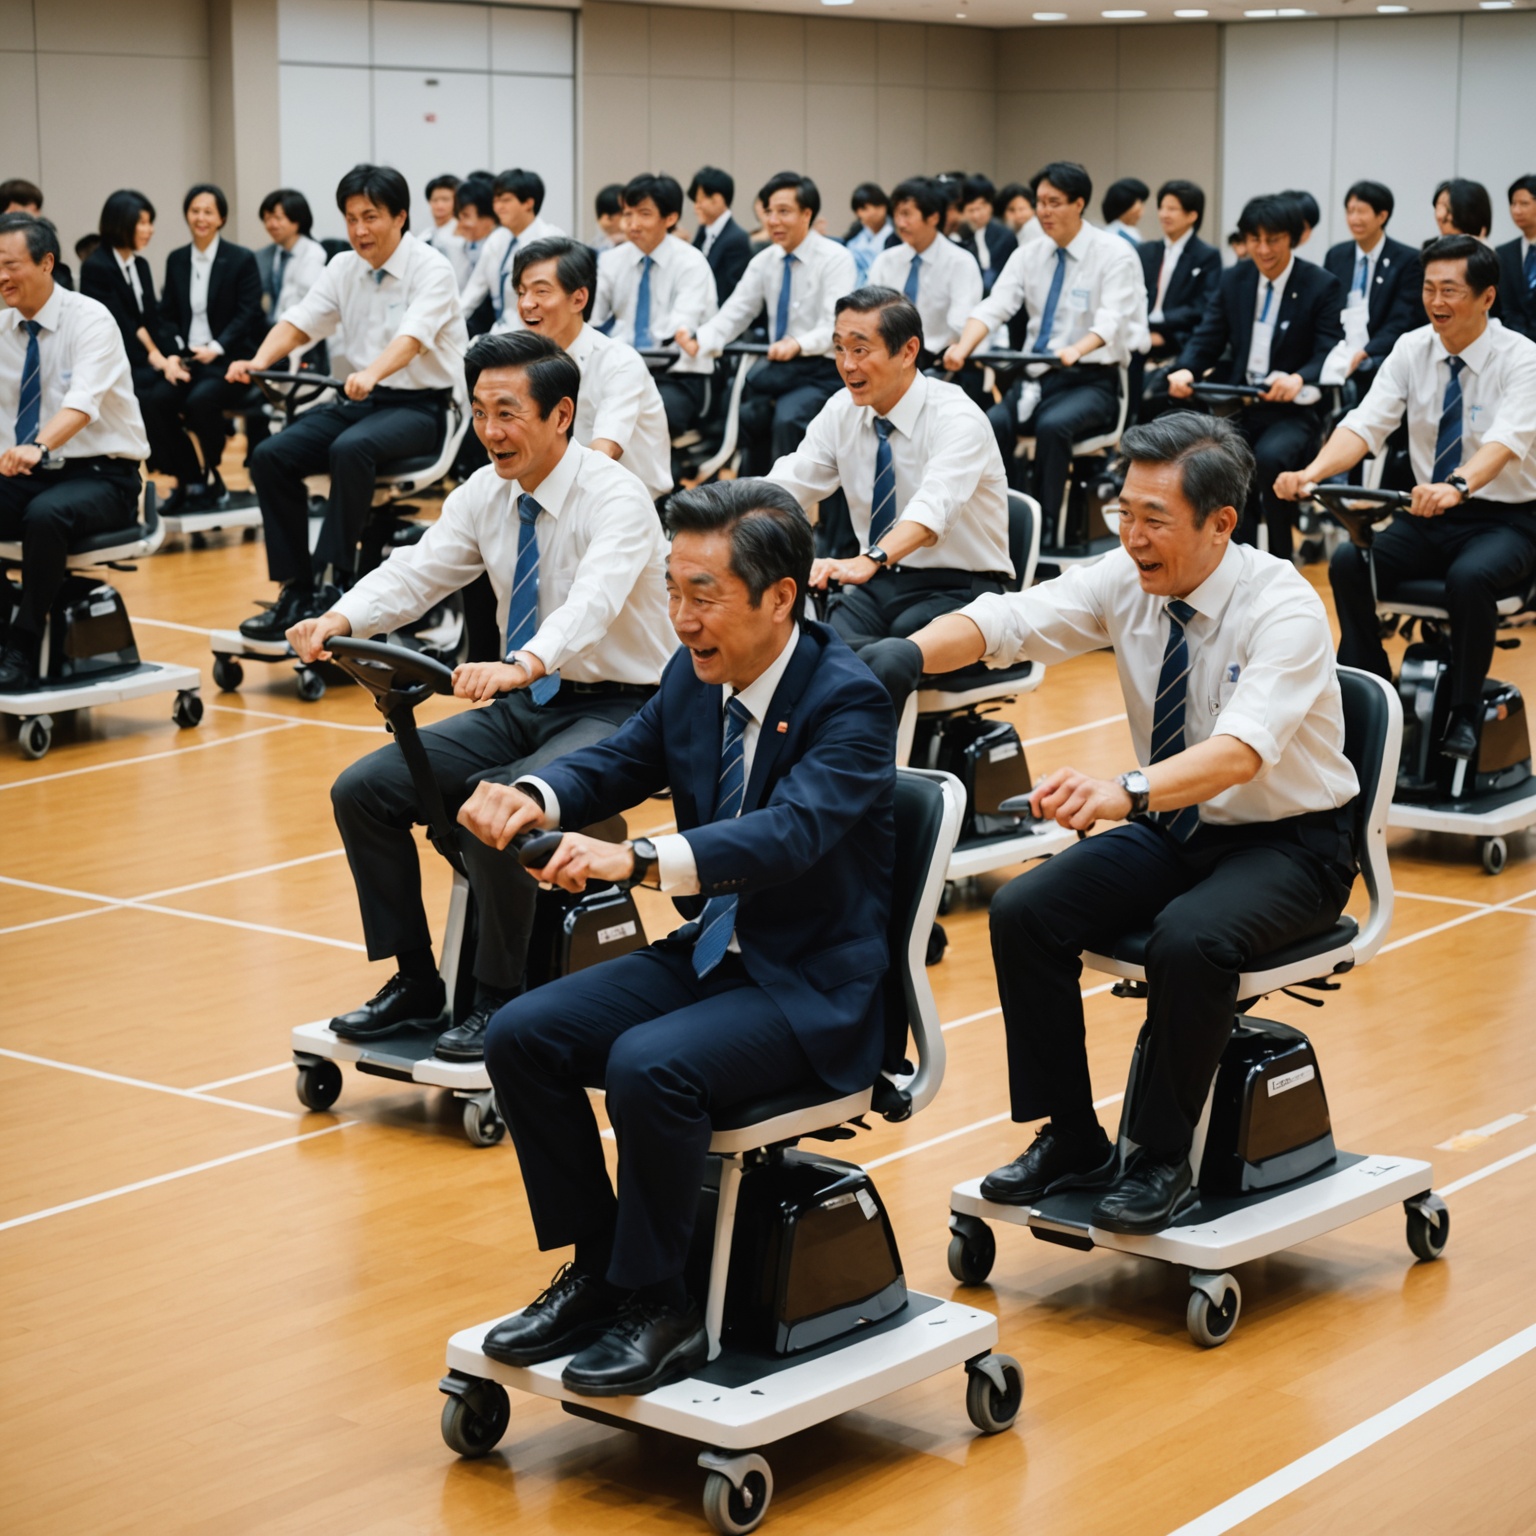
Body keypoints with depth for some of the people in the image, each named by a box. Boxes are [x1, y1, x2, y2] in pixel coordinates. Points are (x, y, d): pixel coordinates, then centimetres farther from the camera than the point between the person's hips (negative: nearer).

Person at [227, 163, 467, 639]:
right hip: (361, 400, 7)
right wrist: (259, 361, -18)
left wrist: (371, 374, -48)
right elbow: (299, 322, 4)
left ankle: (335, 584, -28)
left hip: (419, 406, -7)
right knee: (270, 456, -14)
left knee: (350, 449, -36)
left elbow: (411, 337, -28)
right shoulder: (344, 267, 8)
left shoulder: (430, 269, -11)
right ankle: (296, 589, -9)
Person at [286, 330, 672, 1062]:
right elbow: (418, 570, -6)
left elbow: (593, 601, -37)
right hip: (524, 704, 8)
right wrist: (338, 620, -27)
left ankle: (498, 1000, -14)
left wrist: (521, 666, -56)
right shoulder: (488, 493, 2)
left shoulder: (614, 498, -20)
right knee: (363, 790, -5)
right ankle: (414, 985, 5)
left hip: (613, 709, -8)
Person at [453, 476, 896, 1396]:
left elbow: (791, 831, -33)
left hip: (813, 988, -8)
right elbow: (620, 765, 13)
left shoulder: (849, 700, -19)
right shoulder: (694, 679, 3)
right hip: (707, 955, 8)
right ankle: (595, 1271, 4)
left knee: (649, 1065, -31)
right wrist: (535, 799, -11)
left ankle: (658, 1304, -12)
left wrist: (637, 860, -47)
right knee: (522, 1036, -7)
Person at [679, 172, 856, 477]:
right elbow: (734, 314, 2)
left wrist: (799, 344, -41)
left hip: (820, 371, -6)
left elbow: (834, 328, -20)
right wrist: (699, 341, -20)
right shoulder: (764, 262, 8)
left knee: (787, 418, -30)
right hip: (777, 368, 6)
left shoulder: (835, 259, -9)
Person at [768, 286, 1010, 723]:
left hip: (954, 592, -5)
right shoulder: (843, 411, 2)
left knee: (884, 663, -35)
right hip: (875, 586, 5)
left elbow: (934, 507, -36)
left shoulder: (956, 419, -18)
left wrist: (868, 562, -54)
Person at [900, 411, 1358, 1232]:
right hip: (1174, 829, 6)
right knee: (1022, 912, -16)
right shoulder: (1126, 580, -6)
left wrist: (1124, 791, -56)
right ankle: (1070, 1141, -1)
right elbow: (1003, 621, -17)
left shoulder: (1284, 607, -23)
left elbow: (1242, 749, -39)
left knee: (1189, 940, -35)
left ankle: (1162, 1160, -14)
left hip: (1286, 847, -6)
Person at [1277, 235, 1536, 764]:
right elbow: (1365, 424, -11)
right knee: (1347, 561, -22)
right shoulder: (1412, 350, -1)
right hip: (1426, 515, 5)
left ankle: (1463, 716, -17)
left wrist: (1457, 486, -53)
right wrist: (1311, 472, -31)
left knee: (1469, 577, -36)